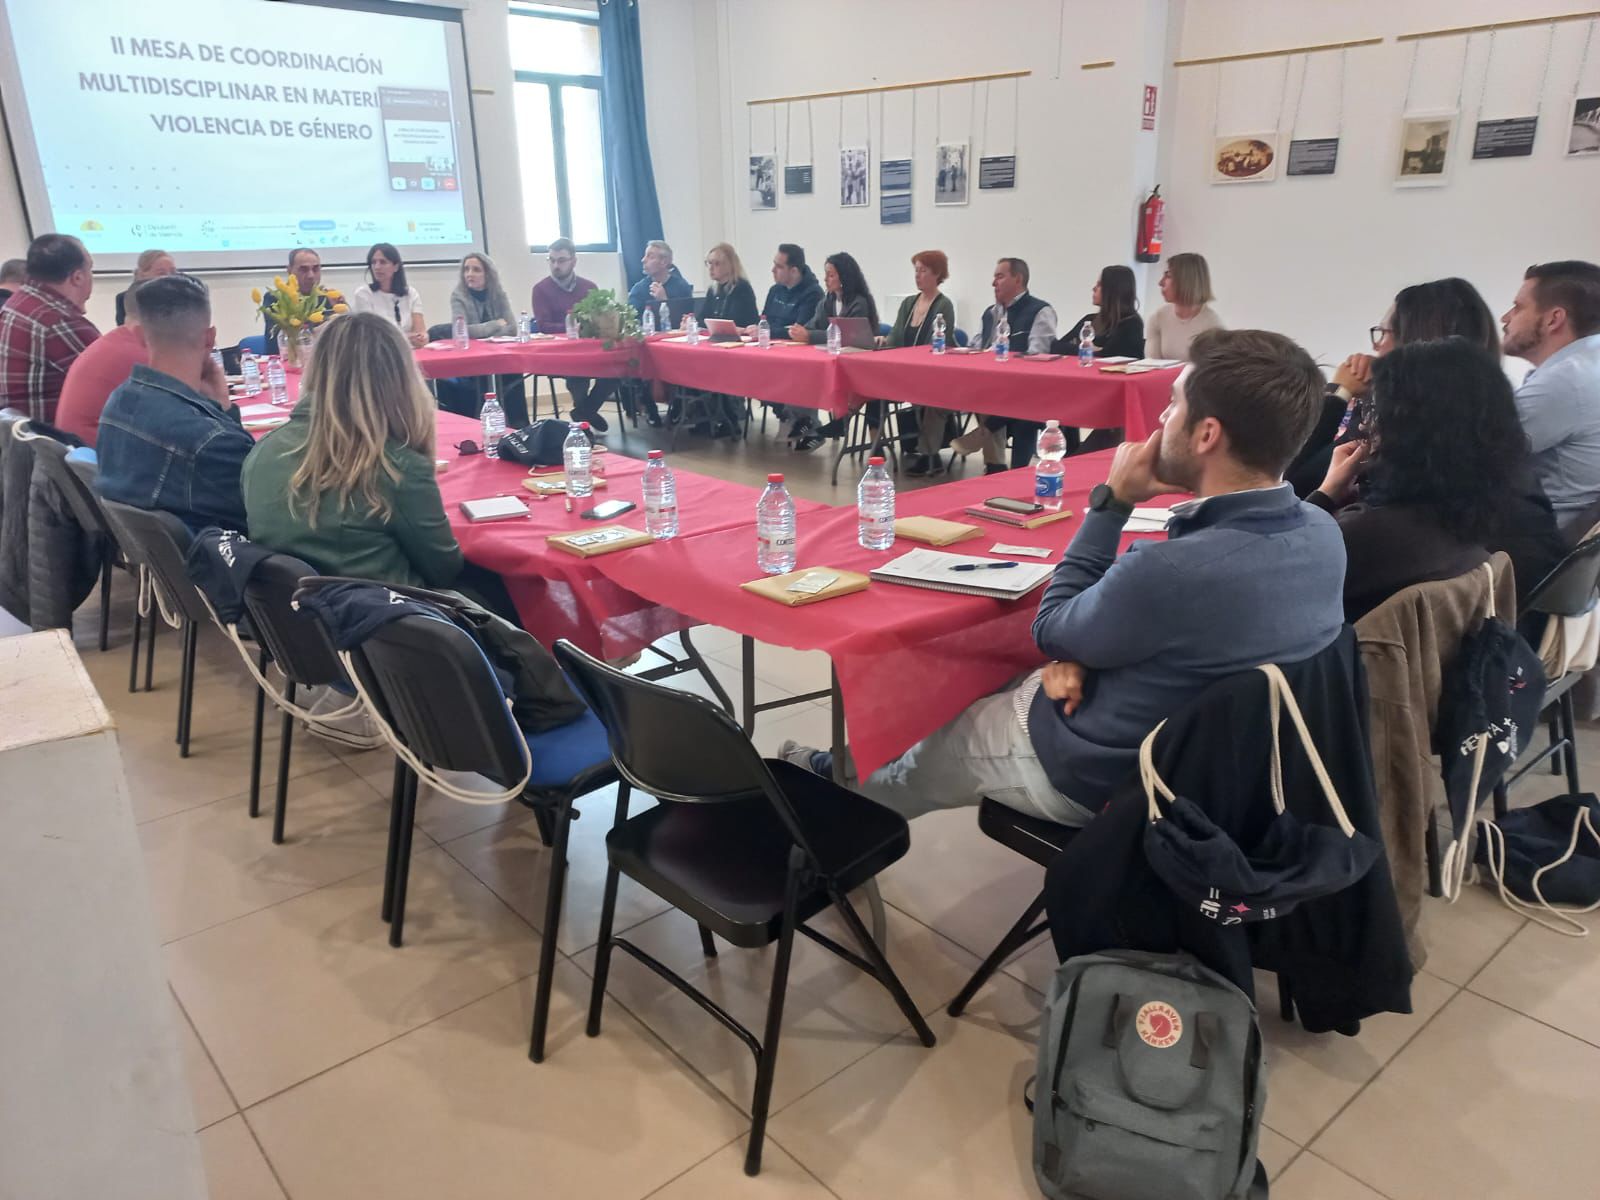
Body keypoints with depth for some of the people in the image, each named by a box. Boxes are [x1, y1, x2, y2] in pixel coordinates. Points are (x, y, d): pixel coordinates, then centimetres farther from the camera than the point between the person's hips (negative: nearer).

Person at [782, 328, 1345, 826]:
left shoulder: (1175, 570, -38)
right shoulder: (1322, 534, -10)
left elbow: (1050, 629, -17)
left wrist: (1113, 501, -15)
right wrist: (1081, 652, -10)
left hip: (1106, 773, -8)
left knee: (930, 752, 19)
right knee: (1014, 683, 28)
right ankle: (856, 782, 49)